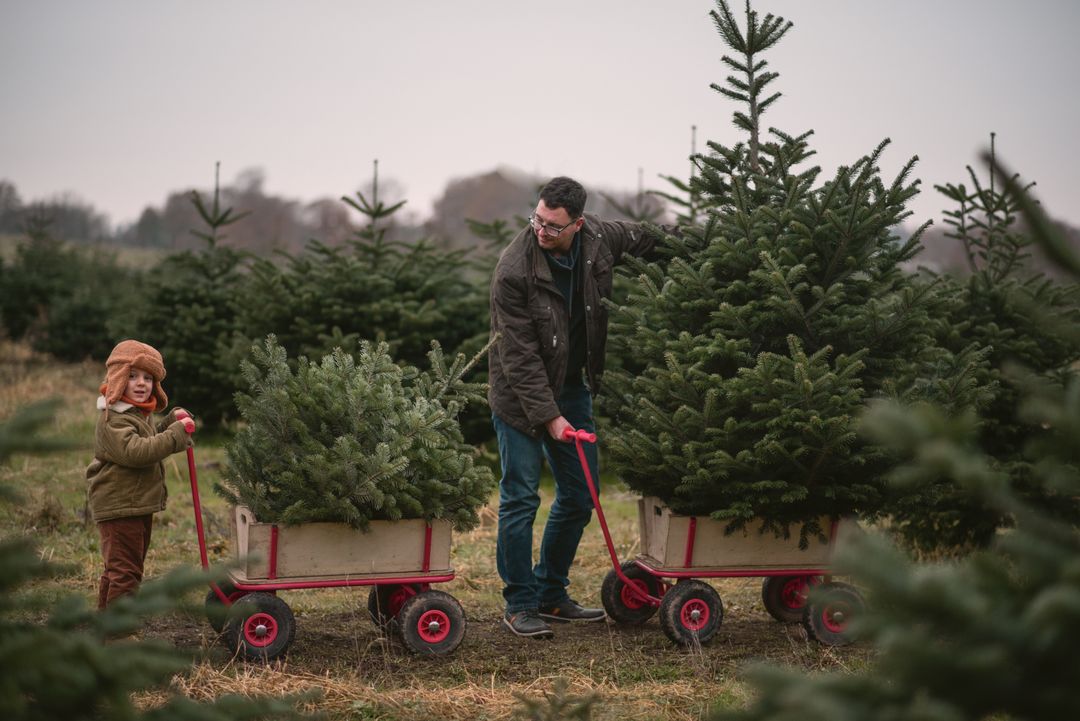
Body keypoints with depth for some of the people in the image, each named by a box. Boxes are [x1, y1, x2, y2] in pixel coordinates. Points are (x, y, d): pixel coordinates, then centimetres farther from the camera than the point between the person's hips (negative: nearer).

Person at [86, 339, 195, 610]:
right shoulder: (113, 419, -20)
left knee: (117, 569, 21)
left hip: (139, 505, 10)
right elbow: (134, 451, -34)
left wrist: (170, 421, 12)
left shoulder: (141, 413, 13)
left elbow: (149, 439, 31)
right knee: (125, 571, -9)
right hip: (118, 506, -10)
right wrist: (177, 432, -33)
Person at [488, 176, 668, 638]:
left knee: (579, 496, 10)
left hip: (573, 390, 6)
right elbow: (519, 356, -21)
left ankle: (551, 595, 23)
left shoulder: (599, 239, -8)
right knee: (520, 499, -5)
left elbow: (645, 239, 17)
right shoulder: (514, 270, -22)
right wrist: (548, 416, -23)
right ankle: (519, 605, 6)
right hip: (521, 396, -6)